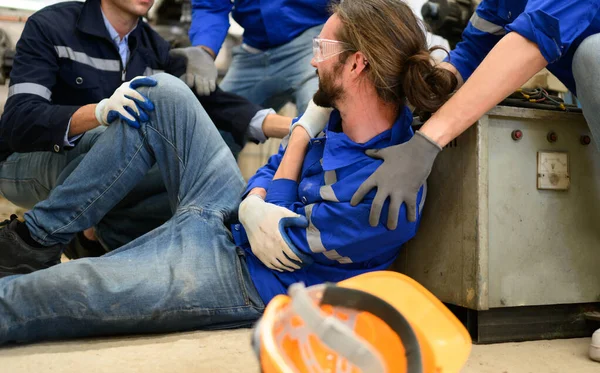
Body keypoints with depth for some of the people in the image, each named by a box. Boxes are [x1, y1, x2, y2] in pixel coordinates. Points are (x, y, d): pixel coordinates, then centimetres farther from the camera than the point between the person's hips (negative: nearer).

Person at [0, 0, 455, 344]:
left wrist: (302, 133, -17)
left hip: (244, 281, -8)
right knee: (160, 92, 1)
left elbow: (281, 243, -21)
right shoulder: (343, 112, -5)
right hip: (232, 212, 9)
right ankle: (39, 234, 8)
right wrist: (252, 209, -18)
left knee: (43, 294, -19)